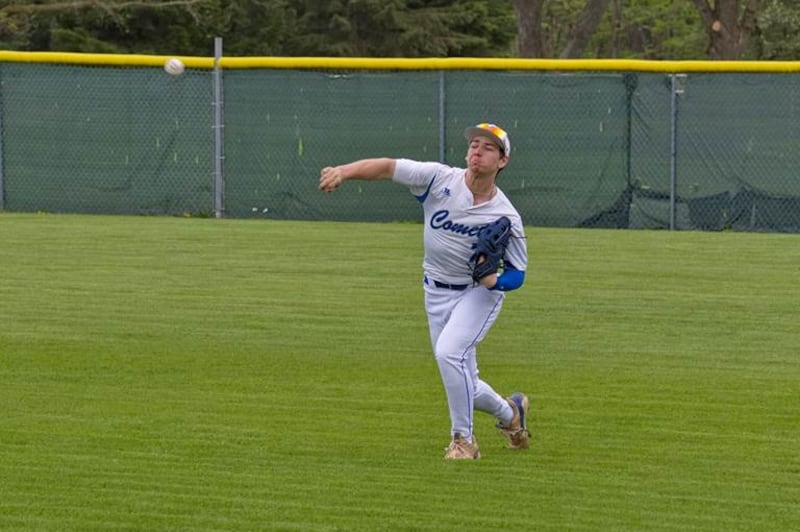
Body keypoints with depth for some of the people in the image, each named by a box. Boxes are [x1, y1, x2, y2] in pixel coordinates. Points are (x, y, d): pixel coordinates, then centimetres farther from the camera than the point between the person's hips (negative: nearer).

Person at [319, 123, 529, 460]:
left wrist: (494, 279, -30)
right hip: (437, 292, 4)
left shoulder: (506, 217, -17)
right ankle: (509, 413, 39)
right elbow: (387, 167, -22)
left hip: (480, 293, -4)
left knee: (449, 352, -27)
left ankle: (463, 438, -12)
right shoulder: (440, 179, -14)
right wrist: (343, 171, -38)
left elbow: (517, 274, -8)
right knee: (461, 384, 9)